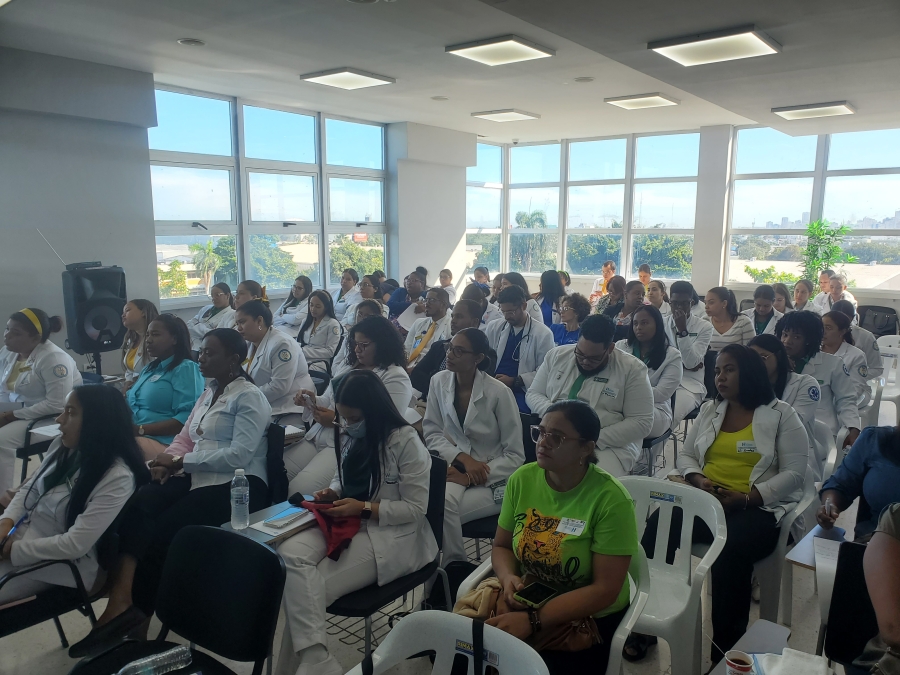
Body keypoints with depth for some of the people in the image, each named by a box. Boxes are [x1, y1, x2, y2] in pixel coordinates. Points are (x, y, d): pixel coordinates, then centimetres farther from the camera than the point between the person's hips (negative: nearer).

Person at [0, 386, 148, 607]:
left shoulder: (117, 477, -26)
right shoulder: (62, 446, -2)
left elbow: (75, 545, -25)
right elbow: (29, 488, 11)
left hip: (60, 563, -7)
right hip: (23, 535, 7)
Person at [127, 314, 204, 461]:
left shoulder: (186, 369, -2)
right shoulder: (149, 368, 24)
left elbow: (186, 418, -14)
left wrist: (140, 430, -19)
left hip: (162, 442, -8)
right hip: (133, 436, 8)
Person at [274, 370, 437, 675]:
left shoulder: (405, 441, -16)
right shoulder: (348, 434, 5)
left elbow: (416, 509, -14)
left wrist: (364, 508, -21)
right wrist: (332, 493, -3)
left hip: (391, 534, -6)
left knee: (309, 588, -22)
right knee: (290, 552, -24)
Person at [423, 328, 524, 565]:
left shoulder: (499, 393, -16)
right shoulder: (439, 381, -4)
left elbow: (515, 456, -12)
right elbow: (431, 432, 1)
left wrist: (470, 478, -19)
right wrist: (462, 458, -15)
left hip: (493, 479, -3)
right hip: (455, 467, 3)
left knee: (443, 506, -28)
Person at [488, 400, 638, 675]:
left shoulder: (611, 499, -20)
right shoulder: (522, 479, -5)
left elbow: (605, 590, -20)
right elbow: (501, 546, 6)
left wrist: (532, 620, -25)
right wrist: (508, 577, -16)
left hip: (591, 620, -4)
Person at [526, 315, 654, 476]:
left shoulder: (632, 369, -4)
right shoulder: (556, 355, 6)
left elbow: (642, 422, -7)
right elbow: (532, 394, 11)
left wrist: (595, 439, -16)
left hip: (610, 445, -2)